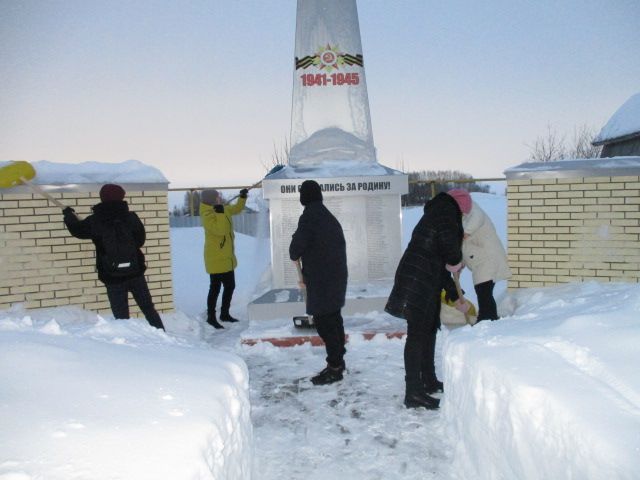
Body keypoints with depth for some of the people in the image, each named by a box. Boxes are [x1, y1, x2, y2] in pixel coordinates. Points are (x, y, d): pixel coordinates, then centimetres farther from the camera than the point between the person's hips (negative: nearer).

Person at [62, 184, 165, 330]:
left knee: (121, 316, 4)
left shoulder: (94, 221, -4)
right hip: (135, 272, 1)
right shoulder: (131, 217, -3)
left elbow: (77, 229, 16)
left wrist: (69, 215, 35)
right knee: (149, 309, 12)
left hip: (112, 276, -1)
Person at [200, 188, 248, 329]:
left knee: (230, 286, 17)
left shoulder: (223, 210, 8)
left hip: (227, 258, 9)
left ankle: (225, 314, 30)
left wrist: (242, 197, 13)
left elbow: (236, 209, 25)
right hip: (216, 259, -9)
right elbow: (220, 230, -29)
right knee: (215, 288, -2)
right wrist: (220, 213, -31)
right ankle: (211, 317, 9)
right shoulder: (207, 215, -18)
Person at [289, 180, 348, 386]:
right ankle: (338, 360, 28)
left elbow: (297, 246, -17)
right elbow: (340, 243, 15)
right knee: (334, 319, 17)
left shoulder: (309, 217, -15)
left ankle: (334, 367, 1)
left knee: (324, 322, -4)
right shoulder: (329, 216, 12)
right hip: (336, 275, 9)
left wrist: (295, 255, 7)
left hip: (320, 280, -9)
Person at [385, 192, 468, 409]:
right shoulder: (445, 211, 0)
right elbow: (448, 239, -24)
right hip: (417, 282, -10)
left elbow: (441, 267, 30)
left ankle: (429, 381, 32)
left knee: (429, 330, 18)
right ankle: (414, 393, -4)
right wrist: (455, 260, -3)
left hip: (426, 283, 10)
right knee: (417, 334, -8)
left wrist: (455, 298, 33)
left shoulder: (435, 215, 27)